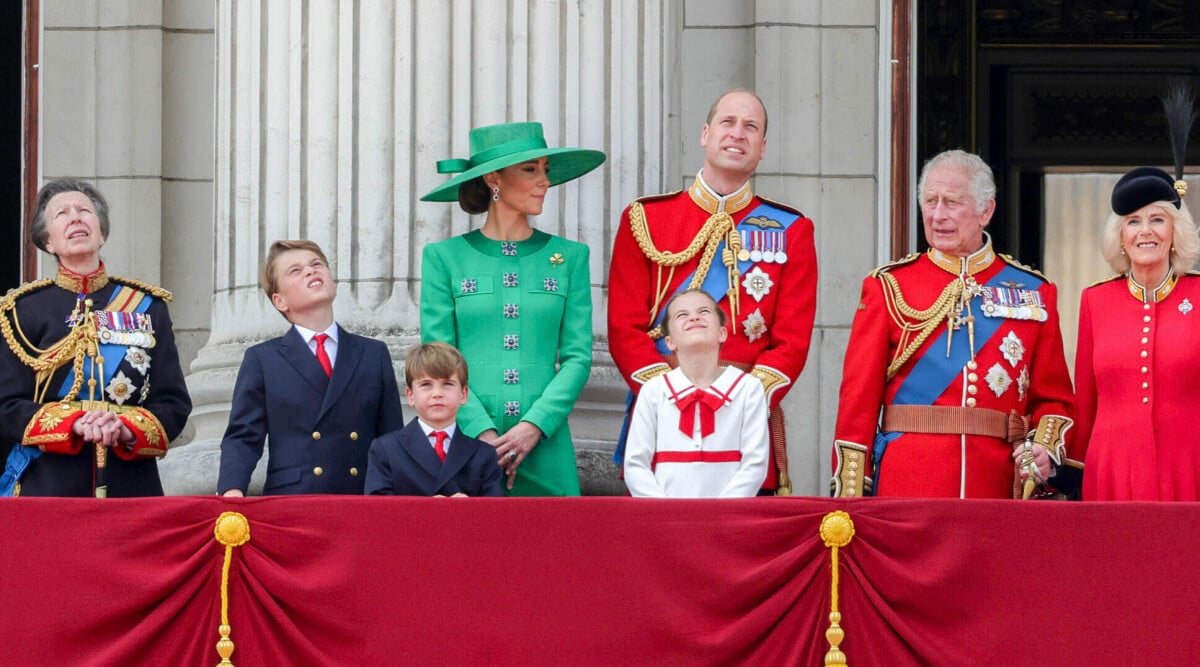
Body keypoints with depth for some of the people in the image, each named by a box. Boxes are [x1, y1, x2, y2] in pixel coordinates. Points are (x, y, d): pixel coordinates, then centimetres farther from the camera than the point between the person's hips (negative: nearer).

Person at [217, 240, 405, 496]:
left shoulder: (374, 354, 15)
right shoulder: (262, 360, 10)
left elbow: (393, 439, 14)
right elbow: (242, 437, 5)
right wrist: (231, 490, -13)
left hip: (363, 503, 2)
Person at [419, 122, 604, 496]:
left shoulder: (569, 257, 9)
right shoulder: (444, 257, 4)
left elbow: (578, 356, 3)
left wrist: (534, 426, -11)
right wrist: (483, 432, -13)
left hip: (545, 448, 1)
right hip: (467, 443, -1)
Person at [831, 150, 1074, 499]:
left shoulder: (1033, 292, 10)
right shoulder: (889, 286, 5)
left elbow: (1053, 397, 13)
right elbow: (859, 397, 2)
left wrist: (1044, 448, -8)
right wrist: (850, 496, -5)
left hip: (999, 482, 1)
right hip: (907, 484, -1)